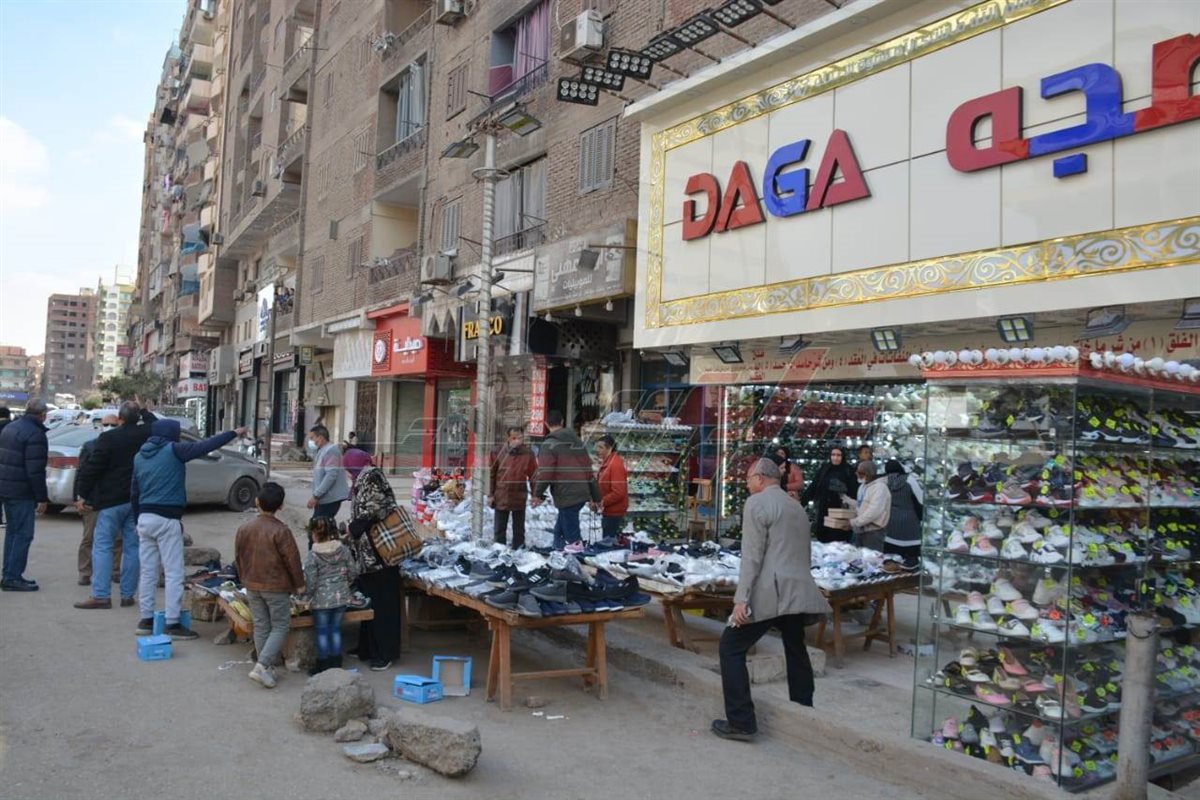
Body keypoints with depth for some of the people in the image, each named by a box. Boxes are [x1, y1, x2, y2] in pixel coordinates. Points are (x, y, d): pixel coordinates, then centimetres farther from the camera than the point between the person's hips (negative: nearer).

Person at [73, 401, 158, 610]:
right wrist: (142, 411, 26)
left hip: (112, 500, -5)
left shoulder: (108, 438, -12)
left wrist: (83, 495, -1)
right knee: (132, 546, 8)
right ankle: (128, 595, 11)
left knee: (102, 546, 1)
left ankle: (101, 595, -4)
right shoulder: (145, 434, 1)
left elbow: (93, 468, -10)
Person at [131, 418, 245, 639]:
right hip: (167, 520, -8)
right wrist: (234, 433, -2)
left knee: (148, 572, 13)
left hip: (145, 518, 8)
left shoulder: (139, 456, 14)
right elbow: (205, 446, -11)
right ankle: (173, 624, -3)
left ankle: (146, 619, 18)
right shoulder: (173, 450, -8)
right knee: (174, 573, -3)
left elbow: (134, 492, 19)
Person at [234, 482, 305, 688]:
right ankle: (262, 666, -8)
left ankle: (267, 668, 19)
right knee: (280, 627, 5)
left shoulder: (244, 529, -1)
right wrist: (299, 583, -1)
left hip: (252, 586, 5)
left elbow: (238, 557, 9)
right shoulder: (281, 531, -17)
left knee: (260, 626, 14)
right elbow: (292, 559, -13)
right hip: (277, 587, -5)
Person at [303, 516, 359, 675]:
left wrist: (309, 592, 8)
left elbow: (310, 581, -13)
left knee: (322, 631, 9)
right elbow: (353, 572, 3)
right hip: (341, 597, 4)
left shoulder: (312, 556, -14)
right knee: (335, 629, 15)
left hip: (322, 600, -4)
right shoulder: (343, 550, -2)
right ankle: (336, 664, 22)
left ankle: (323, 666, 16)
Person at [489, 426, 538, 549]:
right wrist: (491, 494, -2)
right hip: (501, 497, 0)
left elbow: (533, 475, -1)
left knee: (519, 529, 11)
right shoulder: (501, 452, -6)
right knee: (499, 529, 10)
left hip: (519, 498, 0)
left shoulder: (528, 453, -6)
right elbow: (492, 473, -1)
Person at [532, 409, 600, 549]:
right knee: (560, 528, 22)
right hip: (582, 494, 7)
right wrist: (595, 496, 20)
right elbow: (588, 469, 16)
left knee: (572, 533, -1)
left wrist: (538, 494, -1)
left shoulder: (549, 445, -8)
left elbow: (545, 473, -14)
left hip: (566, 497, -7)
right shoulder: (578, 441, 14)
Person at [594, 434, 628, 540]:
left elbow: (618, 493, -25)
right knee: (608, 540, 18)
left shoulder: (616, 465, -20)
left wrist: (602, 502, -19)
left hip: (614, 512, -10)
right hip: (608, 511, 10)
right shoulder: (606, 463, 10)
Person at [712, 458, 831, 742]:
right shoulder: (797, 507, 20)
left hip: (770, 593, -8)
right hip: (799, 592, 8)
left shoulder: (757, 503, -5)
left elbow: (752, 555, -14)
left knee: (731, 649, 1)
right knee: (796, 651, 24)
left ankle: (740, 722, -1)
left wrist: (741, 598, -16)